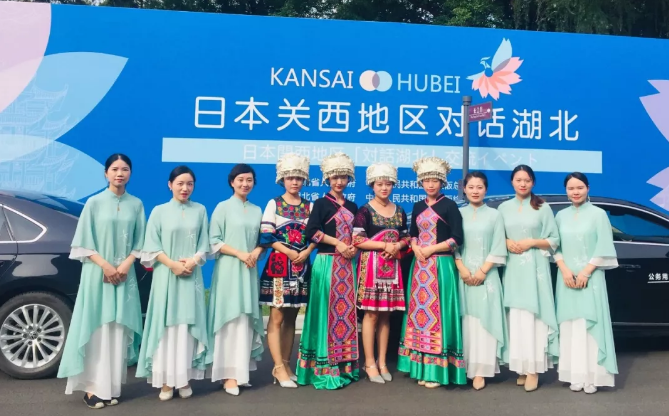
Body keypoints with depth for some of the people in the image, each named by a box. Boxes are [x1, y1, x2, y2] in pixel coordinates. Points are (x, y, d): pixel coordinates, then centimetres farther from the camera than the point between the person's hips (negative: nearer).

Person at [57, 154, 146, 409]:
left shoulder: (136, 204, 4)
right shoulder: (94, 203, -1)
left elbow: (139, 242, 6)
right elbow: (83, 243, -2)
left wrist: (126, 264, -9)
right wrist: (105, 265, -12)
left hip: (125, 274, 2)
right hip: (97, 273, -2)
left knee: (118, 330, 4)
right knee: (96, 328, -2)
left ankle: (112, 387, 11)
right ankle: (92, 387, 4)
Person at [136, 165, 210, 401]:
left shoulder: (200, 210, 8)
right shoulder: (159, 211, 3)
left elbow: (204, 244, 6)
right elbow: (152, 246, -2)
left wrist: (192, 262, -11)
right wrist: (173, 264, -13)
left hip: (192, 276, 1)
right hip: (166, 276, -1)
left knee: (187, 325, 2)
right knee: (166, 325, -1)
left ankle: (185, 379, 9)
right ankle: (166, 380, 4)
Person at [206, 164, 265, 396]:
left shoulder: (256, 210, 12)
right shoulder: (223, 207, -1)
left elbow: (262, 239, 14)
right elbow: (214, 241, -6)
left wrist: (256, 252, -8)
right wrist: (239, 254, -15)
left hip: (250, 270, 4)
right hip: (228, 270, -4)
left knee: (246, 319, 5)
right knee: (230, 319, -4)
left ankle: (241, 371, 12)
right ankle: (228, 373, 1)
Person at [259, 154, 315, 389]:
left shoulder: (309, 207, 11)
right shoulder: (274, 204, 1)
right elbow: (266, 237, -6)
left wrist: (306, 252, -11)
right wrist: (289, 252, -15)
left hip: (301, 266, 4)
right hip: (279, 265, -4)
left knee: (291, 318, 9)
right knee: (277, 317, -5)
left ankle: (286, 364, 16)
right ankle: (278, 367, 1)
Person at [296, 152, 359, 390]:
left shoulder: (351, 207, 15)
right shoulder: (321, 203, -2)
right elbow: (312, 231, -14)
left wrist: (353, 248, -3)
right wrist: (338, 244, -16)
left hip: (347, 265, 6)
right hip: (327, 263, -6)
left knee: (346, 311, 7)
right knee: (328, 312, -5)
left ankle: (344, 364, 16)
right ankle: (325, 368, 2)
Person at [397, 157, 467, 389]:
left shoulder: (449, 205, -2)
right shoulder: (418, 207, 14)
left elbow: (457, 239, -8)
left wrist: (432, 249, -13)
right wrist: (416, 248, -5)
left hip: (441, 266, -5)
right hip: (420, 266, 5)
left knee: (437, 313, -5)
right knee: (419, 313, 5)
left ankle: (437, 369, 2)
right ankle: (421, 367, 13)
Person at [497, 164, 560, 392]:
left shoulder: (543, 208, 4)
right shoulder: (504, 208, 10)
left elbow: (554, 240, 3)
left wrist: (532, 242, -10)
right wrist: (507, 243, -7)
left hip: (535, 268, -2)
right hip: (512, 268, 2)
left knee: (533, 316, -7)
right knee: (515, 317, 0)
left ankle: (533, 369, -2)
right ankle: (520, 367, 9)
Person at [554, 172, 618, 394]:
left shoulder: (598, 214, -1)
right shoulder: (561, 216, 9)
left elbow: (604, 248, -5)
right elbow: (555, 246, 6)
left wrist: (586, 271, -13)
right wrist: (564, 270, -9)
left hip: (591, 278, -3)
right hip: (567, 278, 3)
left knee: (590, 324, -4)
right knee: (570, 326, 3)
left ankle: (592, 376, 2)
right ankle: (576, 375, 9)